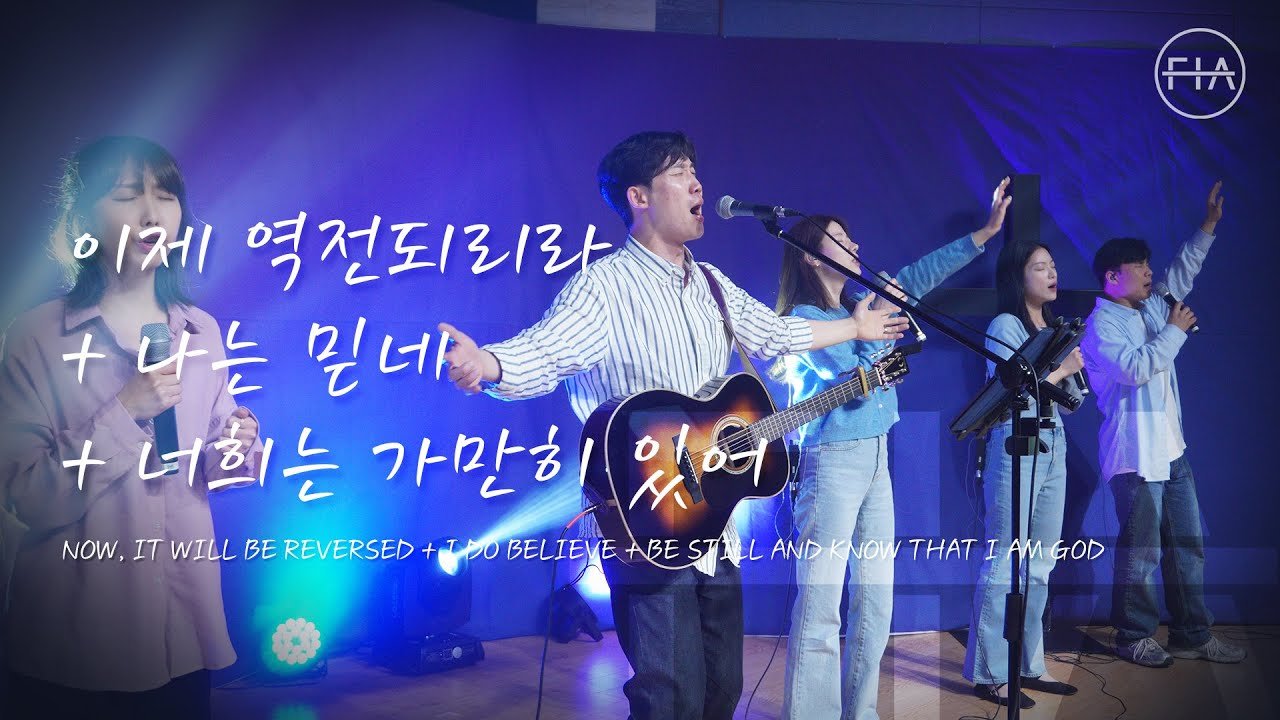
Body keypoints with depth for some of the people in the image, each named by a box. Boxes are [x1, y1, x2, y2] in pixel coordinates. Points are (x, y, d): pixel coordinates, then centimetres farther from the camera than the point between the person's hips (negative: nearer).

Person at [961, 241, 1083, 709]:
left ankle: (1029, 665, 20)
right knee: (1005, 565, -5)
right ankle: (989, 673, 1)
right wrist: (1057, 370, -11)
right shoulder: (1005, 326, -6)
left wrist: (1072, 371, -1)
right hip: (1015, 449, -8)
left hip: (1052, 448, 8)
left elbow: (1073, 401, 17)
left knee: (1040, 566, 11)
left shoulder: (1053, 327, 16)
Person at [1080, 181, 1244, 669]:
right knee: (1140, 550, -3)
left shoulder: (1151, 309, 15)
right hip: (1136, 455, -9)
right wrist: (1175, 331, -11)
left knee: (1187, 546, 10)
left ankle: (1193, 635, 18)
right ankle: (1134, 637, 9)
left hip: (1171, 450, 9)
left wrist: (1208, 225, 18)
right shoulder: (1102, 323, -10)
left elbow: (1181, 273, 26)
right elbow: (1135, 368, -22)